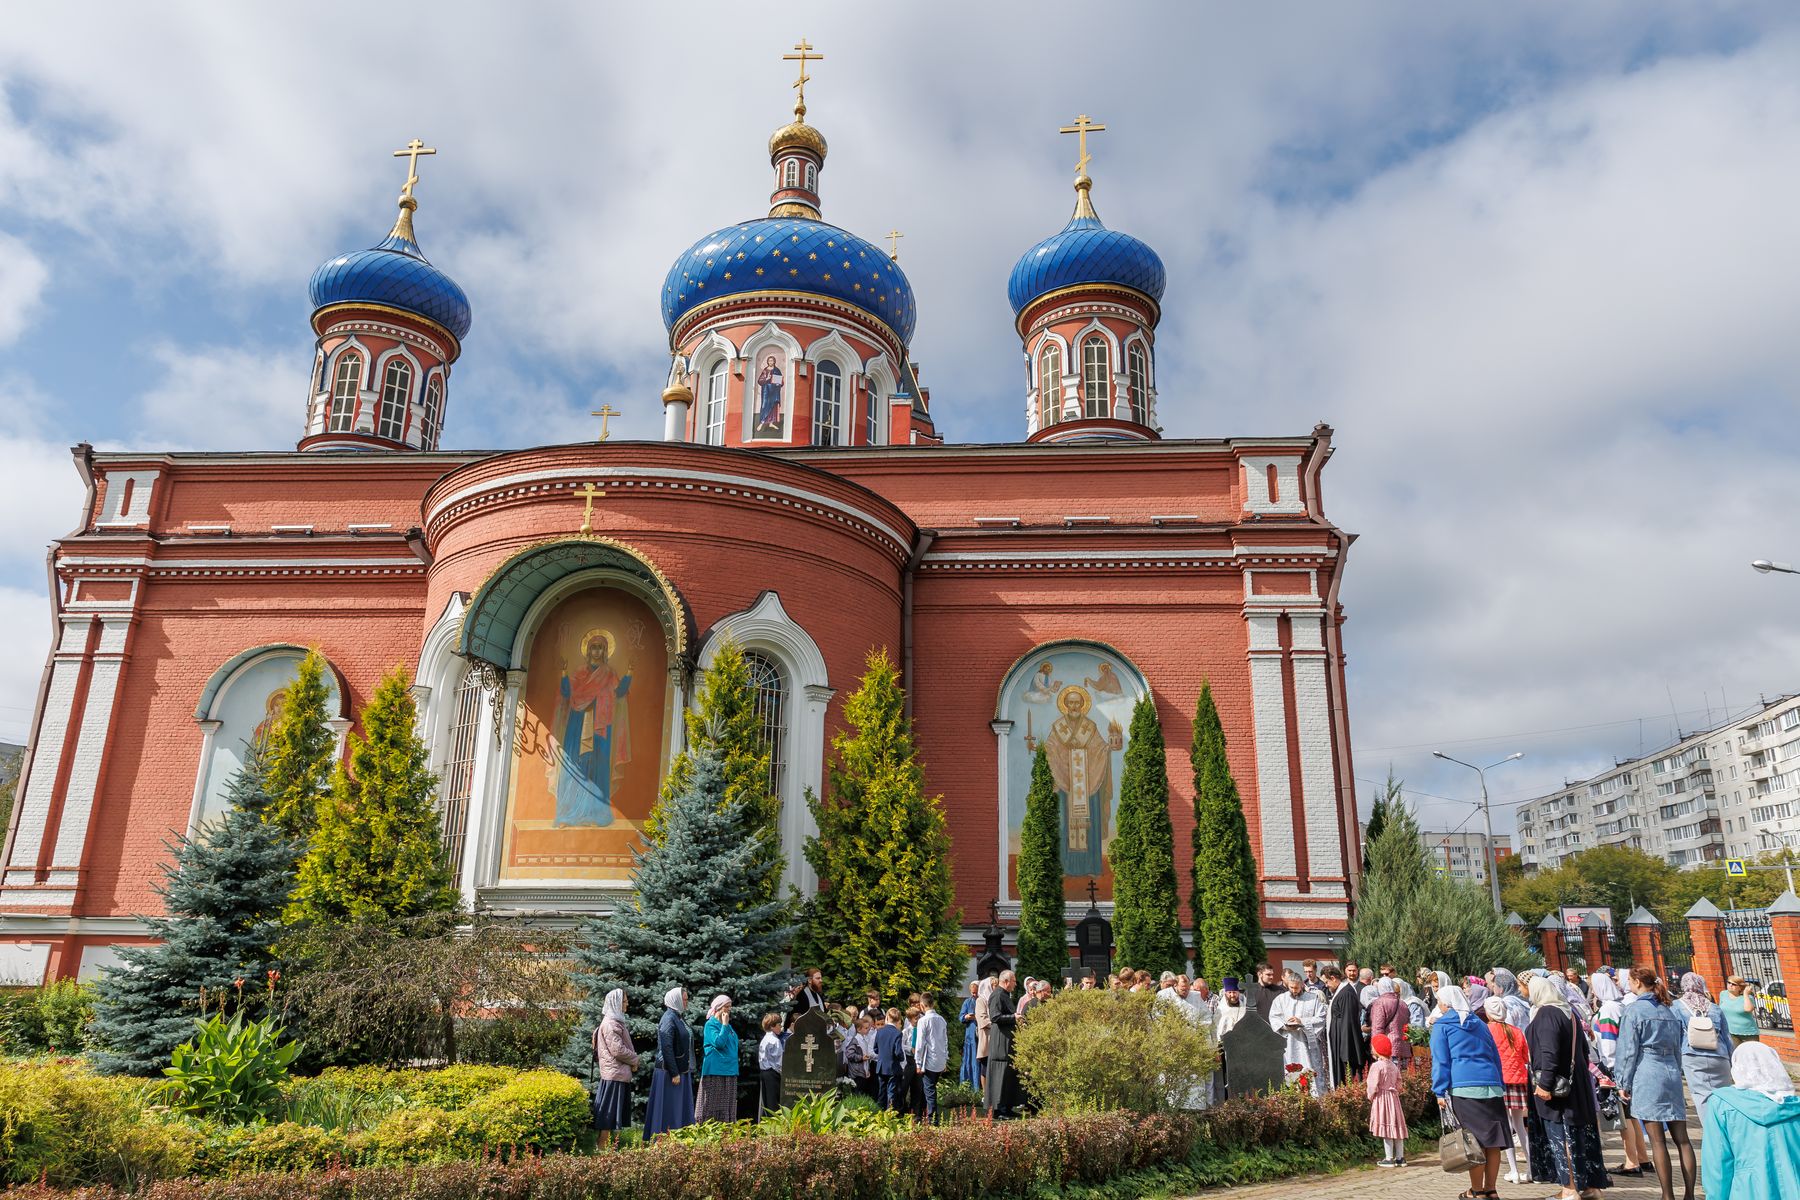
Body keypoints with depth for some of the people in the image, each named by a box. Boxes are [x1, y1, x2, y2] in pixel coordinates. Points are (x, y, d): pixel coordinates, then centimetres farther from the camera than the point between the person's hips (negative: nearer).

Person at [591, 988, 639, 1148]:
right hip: (614, 1074, -10)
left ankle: (607, 1145, 18)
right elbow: (617, 1050, -20)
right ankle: (603, 1146, -2)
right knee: (609, 1112, -5)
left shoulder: (615, 1021, 16)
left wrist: (632, 1059, 6)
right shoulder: (610, 1023, -15)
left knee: (614, 1112, 13)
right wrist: (634, 1059, -6)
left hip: (620, 1073, 10)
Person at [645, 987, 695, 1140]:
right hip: (670, 1072, -9)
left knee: (681, 1108, 11)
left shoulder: (680, 1018, 13)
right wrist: (674, 1073, -21)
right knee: (669, 1108, -3)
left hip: (682, 1071, 9)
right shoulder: (669, 1018, -15)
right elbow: (666, 1047, -21)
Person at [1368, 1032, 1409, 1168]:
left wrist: (1370, 1097, -1)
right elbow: (1398, 1086, 12)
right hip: (1394, 1098, 8)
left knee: (1386, 1129, -3)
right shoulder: (1394, 1066, 9)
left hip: (1381, 1099, -8)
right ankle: (1400, 1157, 17)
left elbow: (1373, 1086, -17)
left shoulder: (1376, 1066, -14)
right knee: (1396, 1126, 11)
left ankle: (1389, 1158, 0)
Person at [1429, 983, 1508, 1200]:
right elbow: (1496, 1058, 23)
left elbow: (1441, 1060, -2)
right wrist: (1500, 1086, 24)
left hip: (1463, 1087, -5)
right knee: (1492, 1141, 7)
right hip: (1492, 1085, 5)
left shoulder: (1442, 1025, 5)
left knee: (1473, 1141, -3)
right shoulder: (1480, 1024, 22)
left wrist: (1440, 1092, -2)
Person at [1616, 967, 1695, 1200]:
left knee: (1658, 1140, -3)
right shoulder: (1669, 1010, 13)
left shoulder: (1634, 1010, -5)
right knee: (1681, 1138, 6)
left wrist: (1624, 1083, 0)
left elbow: (1628, 1050, -6)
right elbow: (1678, 1047, 18)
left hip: (1647, 1075, -6)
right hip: (1671, 1071, 6)